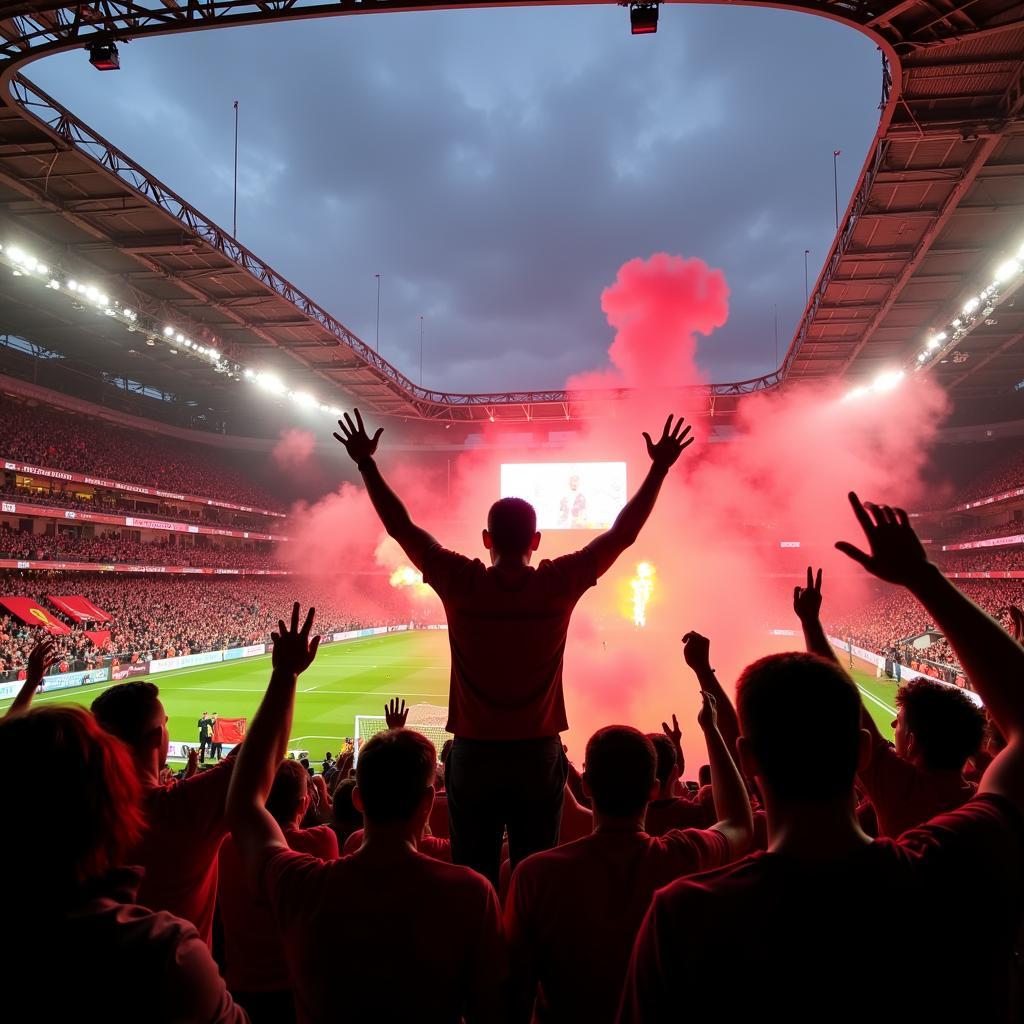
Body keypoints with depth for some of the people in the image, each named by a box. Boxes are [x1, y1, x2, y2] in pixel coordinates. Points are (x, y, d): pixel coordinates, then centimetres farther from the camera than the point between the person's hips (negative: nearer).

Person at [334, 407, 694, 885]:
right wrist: (660, 469, 8)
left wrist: (366, 463, 8)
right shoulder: (560, 584, -9)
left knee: (472, 878, 10)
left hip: (473, 753, 0)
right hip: (539, 754, 0)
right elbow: (623, 533, 0)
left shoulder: (461, 584, -10)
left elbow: (402, 527, -1)